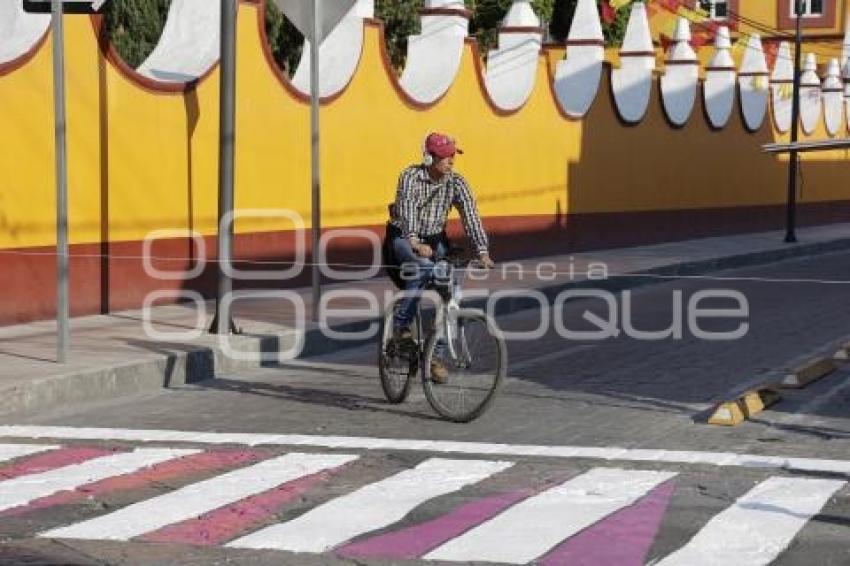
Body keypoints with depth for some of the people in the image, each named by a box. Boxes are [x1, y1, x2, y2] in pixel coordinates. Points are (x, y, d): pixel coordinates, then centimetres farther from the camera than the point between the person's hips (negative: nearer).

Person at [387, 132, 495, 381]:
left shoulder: (456, 182, -10)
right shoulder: (410, 177, -20)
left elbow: (470, 216, -18)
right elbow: (407, 210, -34)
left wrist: (483, 252, -30)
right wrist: (415, 243, -51)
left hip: (435, 240, 4)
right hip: (404, 237, -4)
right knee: (423, 268, -35)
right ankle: (401, 325, -21)